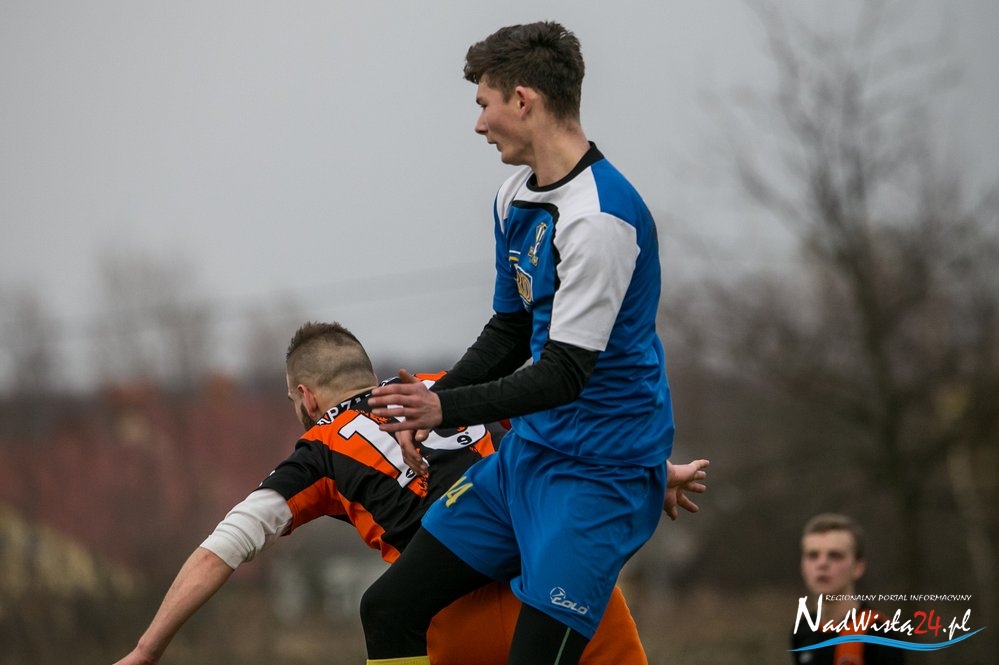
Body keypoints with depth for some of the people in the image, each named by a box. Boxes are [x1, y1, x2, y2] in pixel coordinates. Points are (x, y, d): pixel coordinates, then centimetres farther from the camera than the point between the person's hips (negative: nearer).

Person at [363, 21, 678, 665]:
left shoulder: (601, 218, -22)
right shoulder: (517, 198, 9)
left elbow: (566, 372, -24)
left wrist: (448, 407, -26)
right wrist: (429, 405, 5)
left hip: (598, 473, -10)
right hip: (527, 453, 10)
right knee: (389, 609, 7)